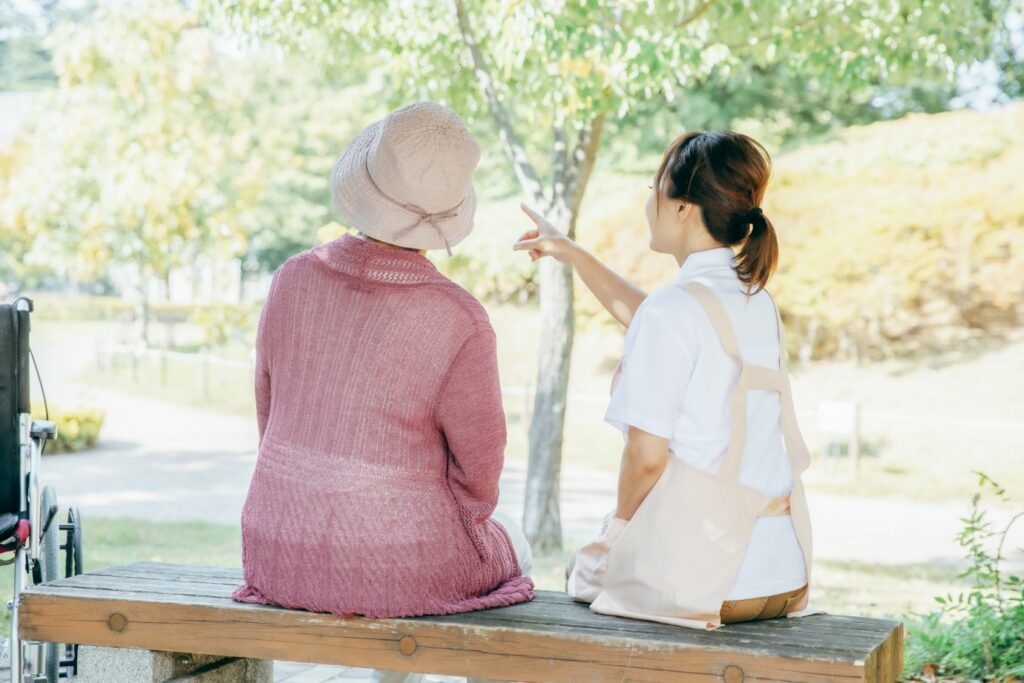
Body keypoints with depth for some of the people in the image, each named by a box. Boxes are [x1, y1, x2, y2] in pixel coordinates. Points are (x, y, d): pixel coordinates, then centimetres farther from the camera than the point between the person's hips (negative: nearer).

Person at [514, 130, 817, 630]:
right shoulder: (757, 301, 8)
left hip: (704, 576, -7)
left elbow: (647, 455, -16)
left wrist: (621, 524, 4)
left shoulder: (672, 310, -16)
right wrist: (569, 252, 36)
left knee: (584, 568, 25)